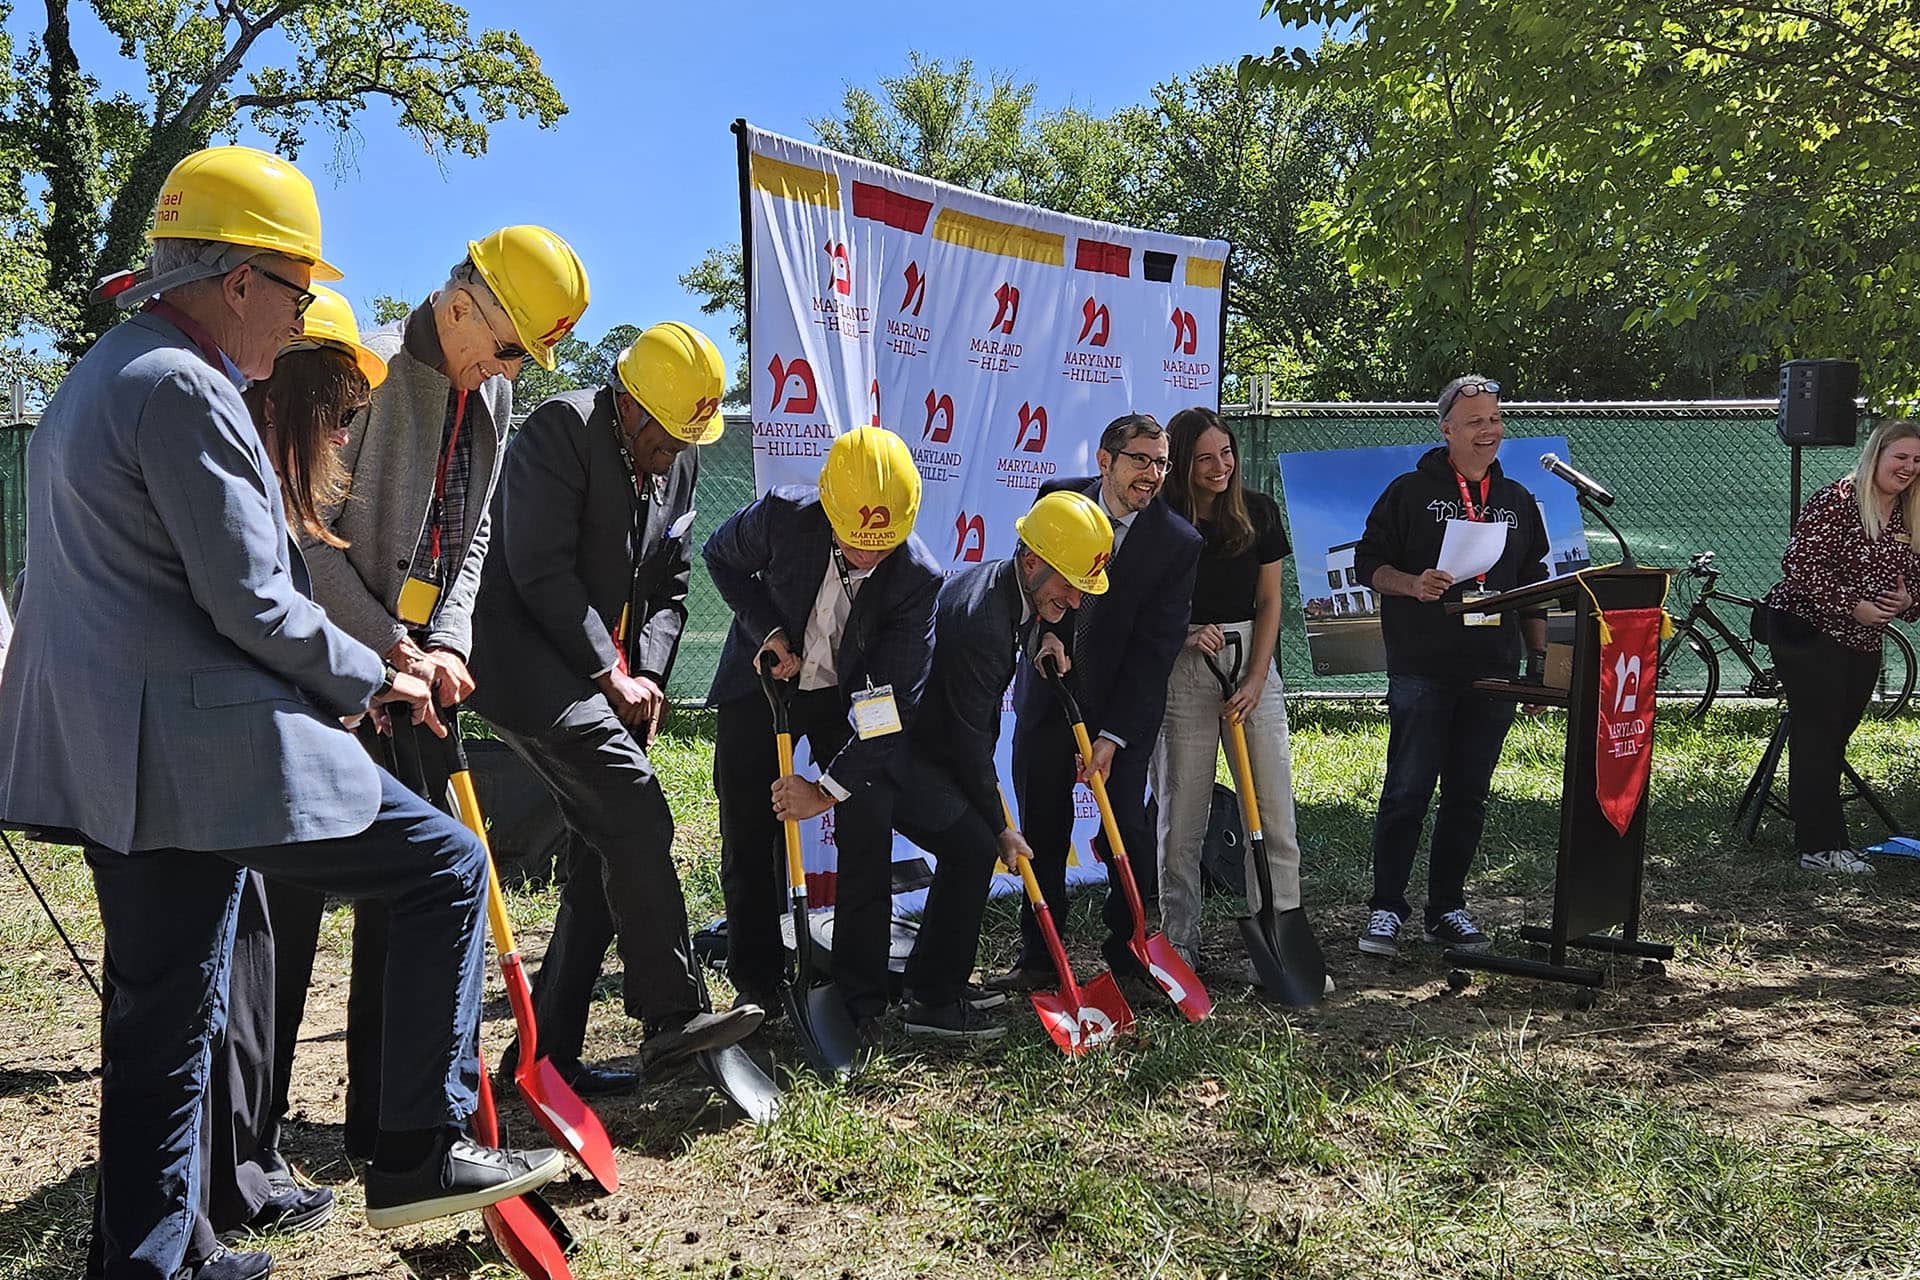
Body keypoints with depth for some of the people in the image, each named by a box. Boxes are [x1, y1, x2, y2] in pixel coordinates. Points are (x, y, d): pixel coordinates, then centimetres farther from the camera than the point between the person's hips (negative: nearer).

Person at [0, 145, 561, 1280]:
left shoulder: (97, 377, 20)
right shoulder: (184, 388, -14)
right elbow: (250, 602, -19)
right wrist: (373, 679, -4)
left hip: (116, 755, 11)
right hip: (210, 749, -11)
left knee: (163, 1018, 17)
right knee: (449, 866, -1)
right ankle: (422, 1151, 5)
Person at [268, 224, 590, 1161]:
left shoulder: (493, 397, 9)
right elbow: (311, 535, -15)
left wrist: (444, 645, -4)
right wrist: (392, 649, -15)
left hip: (416, 666, 7)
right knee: (296, 880, 0)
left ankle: (386, 1110, 20)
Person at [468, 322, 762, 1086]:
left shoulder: (680, 461, 11)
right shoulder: (561, 430, -12)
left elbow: (669, 585, 14)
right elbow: (541, 572, -18)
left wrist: (646, 674, -2)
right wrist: (611, 674, -15)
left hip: (599, 675, 8)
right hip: (529, 666, -8)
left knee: (615, 846, 3)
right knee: (637, 813, -20)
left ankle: (546, 1047, 10)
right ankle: (673, 1018, -14)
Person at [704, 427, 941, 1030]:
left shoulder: (919, 578, -27)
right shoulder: (781, 516, -27)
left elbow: (898, 699, -24)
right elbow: (721, 557, -4)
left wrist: (830, 789, -25)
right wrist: (767, 630, -18)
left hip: (851, 698, 0)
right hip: (761, 685, 1)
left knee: (867, 841, -6)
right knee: (748, 845, 3)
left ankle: (861, 998, 9)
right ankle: (758, 990, 20)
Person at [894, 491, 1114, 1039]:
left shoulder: (1010, 589, 3)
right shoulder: (980, 618, -29)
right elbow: (970, 735, -23)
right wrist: (1000, 827, -15)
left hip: (924, 741, 10)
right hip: (894, 749, -10)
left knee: (969, 850, 11)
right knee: (972, 848, -14)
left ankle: (935, 980, 24)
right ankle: (933, 1003, -4)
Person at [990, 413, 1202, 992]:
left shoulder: (1179, 542, -13)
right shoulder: (1057, 500, -5)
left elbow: (1156, 648, -14)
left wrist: (1112, 736, -19)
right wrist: (1046, 632, -15)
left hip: (1124, 704, -2)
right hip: (1047, 690, 3)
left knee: (1126, 827, -2)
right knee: (1041, 828, 6)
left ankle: (1127, 951, 16)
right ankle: (1038, 957, 17)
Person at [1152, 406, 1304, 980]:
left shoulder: (1258, 511, 5)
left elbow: (1269, 602, 6)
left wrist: (1255, 681, -4)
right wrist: (1185, 634, -16)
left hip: (1251, 659, 2)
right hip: (1181, 672, -2)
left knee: (1274, 812, -1)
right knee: (1181, 815, 1)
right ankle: (1180, 946, 12)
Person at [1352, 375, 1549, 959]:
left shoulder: (1518, 501, 16)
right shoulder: (1411, 491, 2)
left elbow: (1534, 587, 21)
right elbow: (1369, 561, 1)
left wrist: (1539, 658, 15)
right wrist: (1412, 585, -18)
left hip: (1492, 674, 4)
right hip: (1421, 670, -4)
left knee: (1468, 796, 8)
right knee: (1407, 791, -4)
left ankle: (1447, 908, 19)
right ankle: (1385, 908, 6)